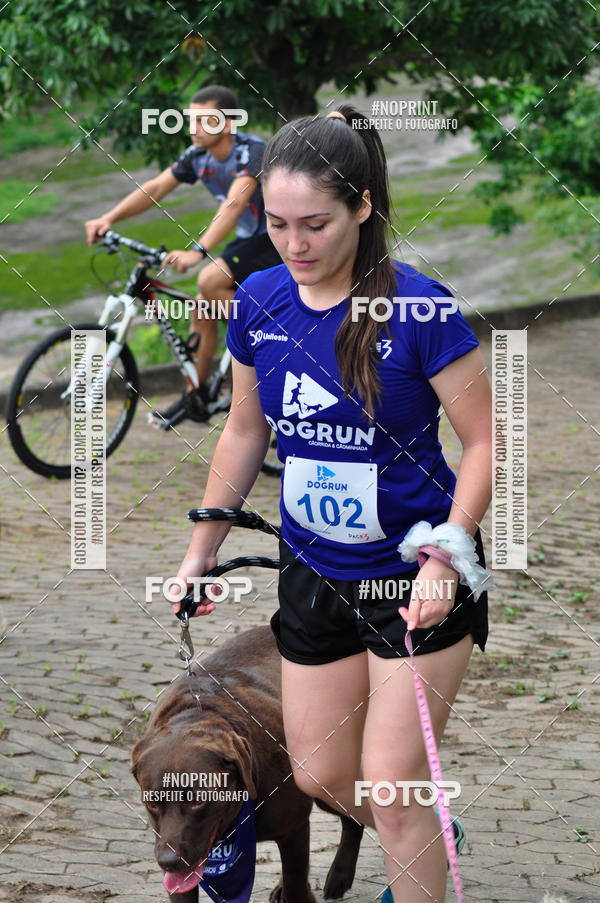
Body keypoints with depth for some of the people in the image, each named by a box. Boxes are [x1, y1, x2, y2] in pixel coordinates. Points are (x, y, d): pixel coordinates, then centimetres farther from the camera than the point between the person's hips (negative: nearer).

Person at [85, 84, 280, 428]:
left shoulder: (253, 152, -27)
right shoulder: (199, 156, -3)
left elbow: (235, 204, -40)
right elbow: (156, 188, -4)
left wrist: (197, 251, -53)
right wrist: (109, 219, -19)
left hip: (276, 240, -8)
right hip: (248, 238, 8)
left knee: (211, 280, -26)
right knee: (202, 308, 2)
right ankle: (196, 397, 13)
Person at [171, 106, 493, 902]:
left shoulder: (418, 307, -19)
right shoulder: (261, 301, -4)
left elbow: (484, 443, -13)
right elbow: (245, 430, 11)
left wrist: (446, 558, -23)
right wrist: (201, 552, 13)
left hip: (415, 575, -5)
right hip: (313, 573, 5)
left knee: (392, 783, -4)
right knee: (319, 776, 13)